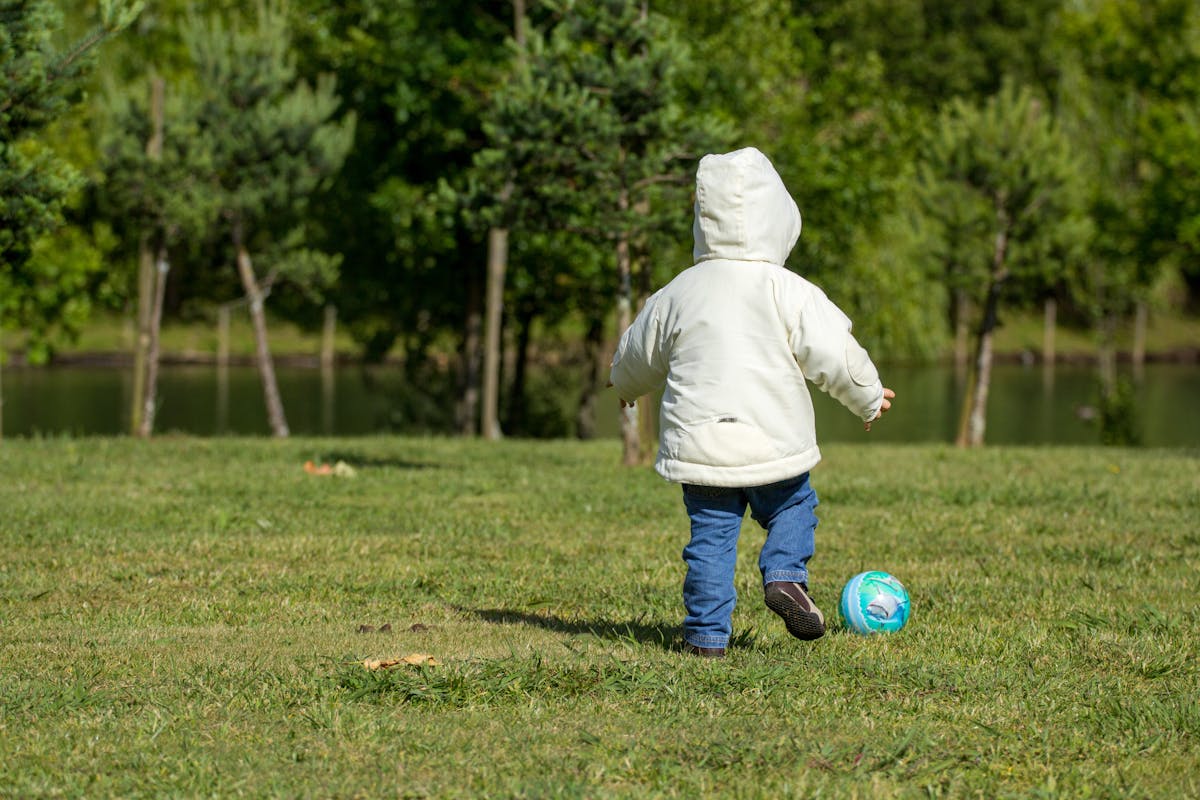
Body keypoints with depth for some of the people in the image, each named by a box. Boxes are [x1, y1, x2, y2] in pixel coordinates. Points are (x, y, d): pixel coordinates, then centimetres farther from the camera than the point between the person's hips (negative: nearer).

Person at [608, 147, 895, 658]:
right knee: (794, 507, 20)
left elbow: (638, 354, 20)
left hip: (698, 441, 2)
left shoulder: (678, 294, 5)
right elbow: (835, 354, -7)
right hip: (772, 441, -2)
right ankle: (784, 574, -5)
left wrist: (627, 386, 43)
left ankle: (708, 633, 4)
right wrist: (869, 397, 12)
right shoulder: (788, 292, -7)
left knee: (711, 536, 8)